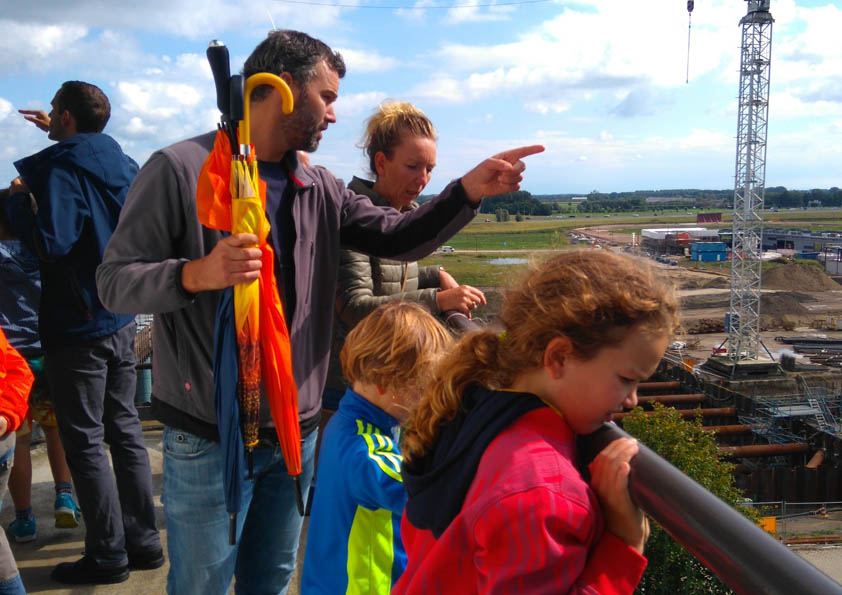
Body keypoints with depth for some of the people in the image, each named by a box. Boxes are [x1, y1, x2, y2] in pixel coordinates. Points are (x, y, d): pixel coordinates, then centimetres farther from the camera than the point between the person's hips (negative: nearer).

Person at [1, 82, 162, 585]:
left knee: (84, 441, 2)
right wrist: (58, 137, 35)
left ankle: (108, 555, 11)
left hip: (78, 328, -8)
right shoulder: (120, 162, 8)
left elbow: (51, 244, -24)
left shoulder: (63, 169, -16)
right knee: (125, 429, 14)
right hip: (122, 321, 8)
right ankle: (143, 540, 23)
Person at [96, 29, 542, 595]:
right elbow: (115, 280, -11)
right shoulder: (181, 169, -10)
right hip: (209, 437, -5)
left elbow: (398, 237, 5)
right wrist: (197, 273, -30)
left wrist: (468, 192, -10)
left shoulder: (321, 188, 9)